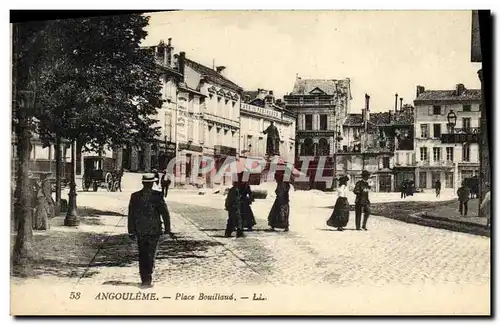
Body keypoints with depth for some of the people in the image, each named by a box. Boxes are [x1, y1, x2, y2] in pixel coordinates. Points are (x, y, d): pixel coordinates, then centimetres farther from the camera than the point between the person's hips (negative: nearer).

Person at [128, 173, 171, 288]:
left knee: (142, 256, 12)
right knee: (151, 256, 3)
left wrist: (131, 231, 9)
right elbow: (165, 213, -5)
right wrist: (167, 228, 6)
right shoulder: (157, 196, -8)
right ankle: (147, 280, -4)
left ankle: (144, 280, 15)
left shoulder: (135, 196, -2)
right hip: (154, 231, -2)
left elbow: (131, 215, 2)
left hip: (140, 231, 2)